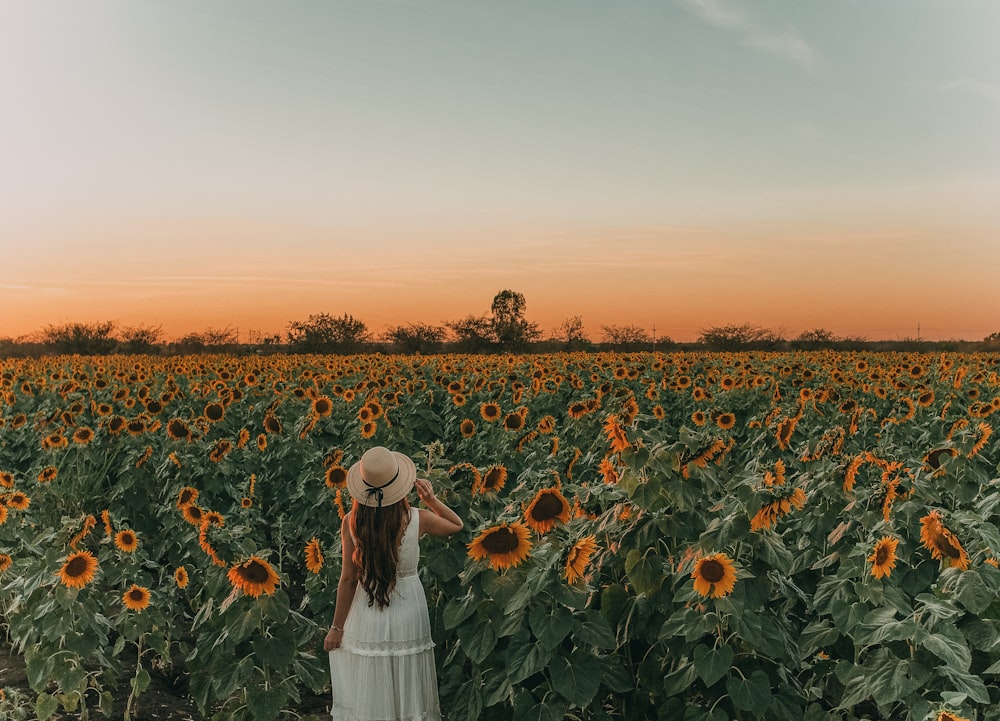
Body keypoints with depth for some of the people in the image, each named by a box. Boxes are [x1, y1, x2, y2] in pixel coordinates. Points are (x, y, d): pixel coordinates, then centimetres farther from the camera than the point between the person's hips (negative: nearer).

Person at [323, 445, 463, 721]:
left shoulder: (351, 522, -16)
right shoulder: (417, 519, -15)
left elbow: (348, 579, -11)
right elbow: (457, 525, 5)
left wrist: (337, 627, -1)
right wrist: (431, 499, -7)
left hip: (368, 615, 0)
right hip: (408, 613, 0)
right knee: (406, 693, 19)